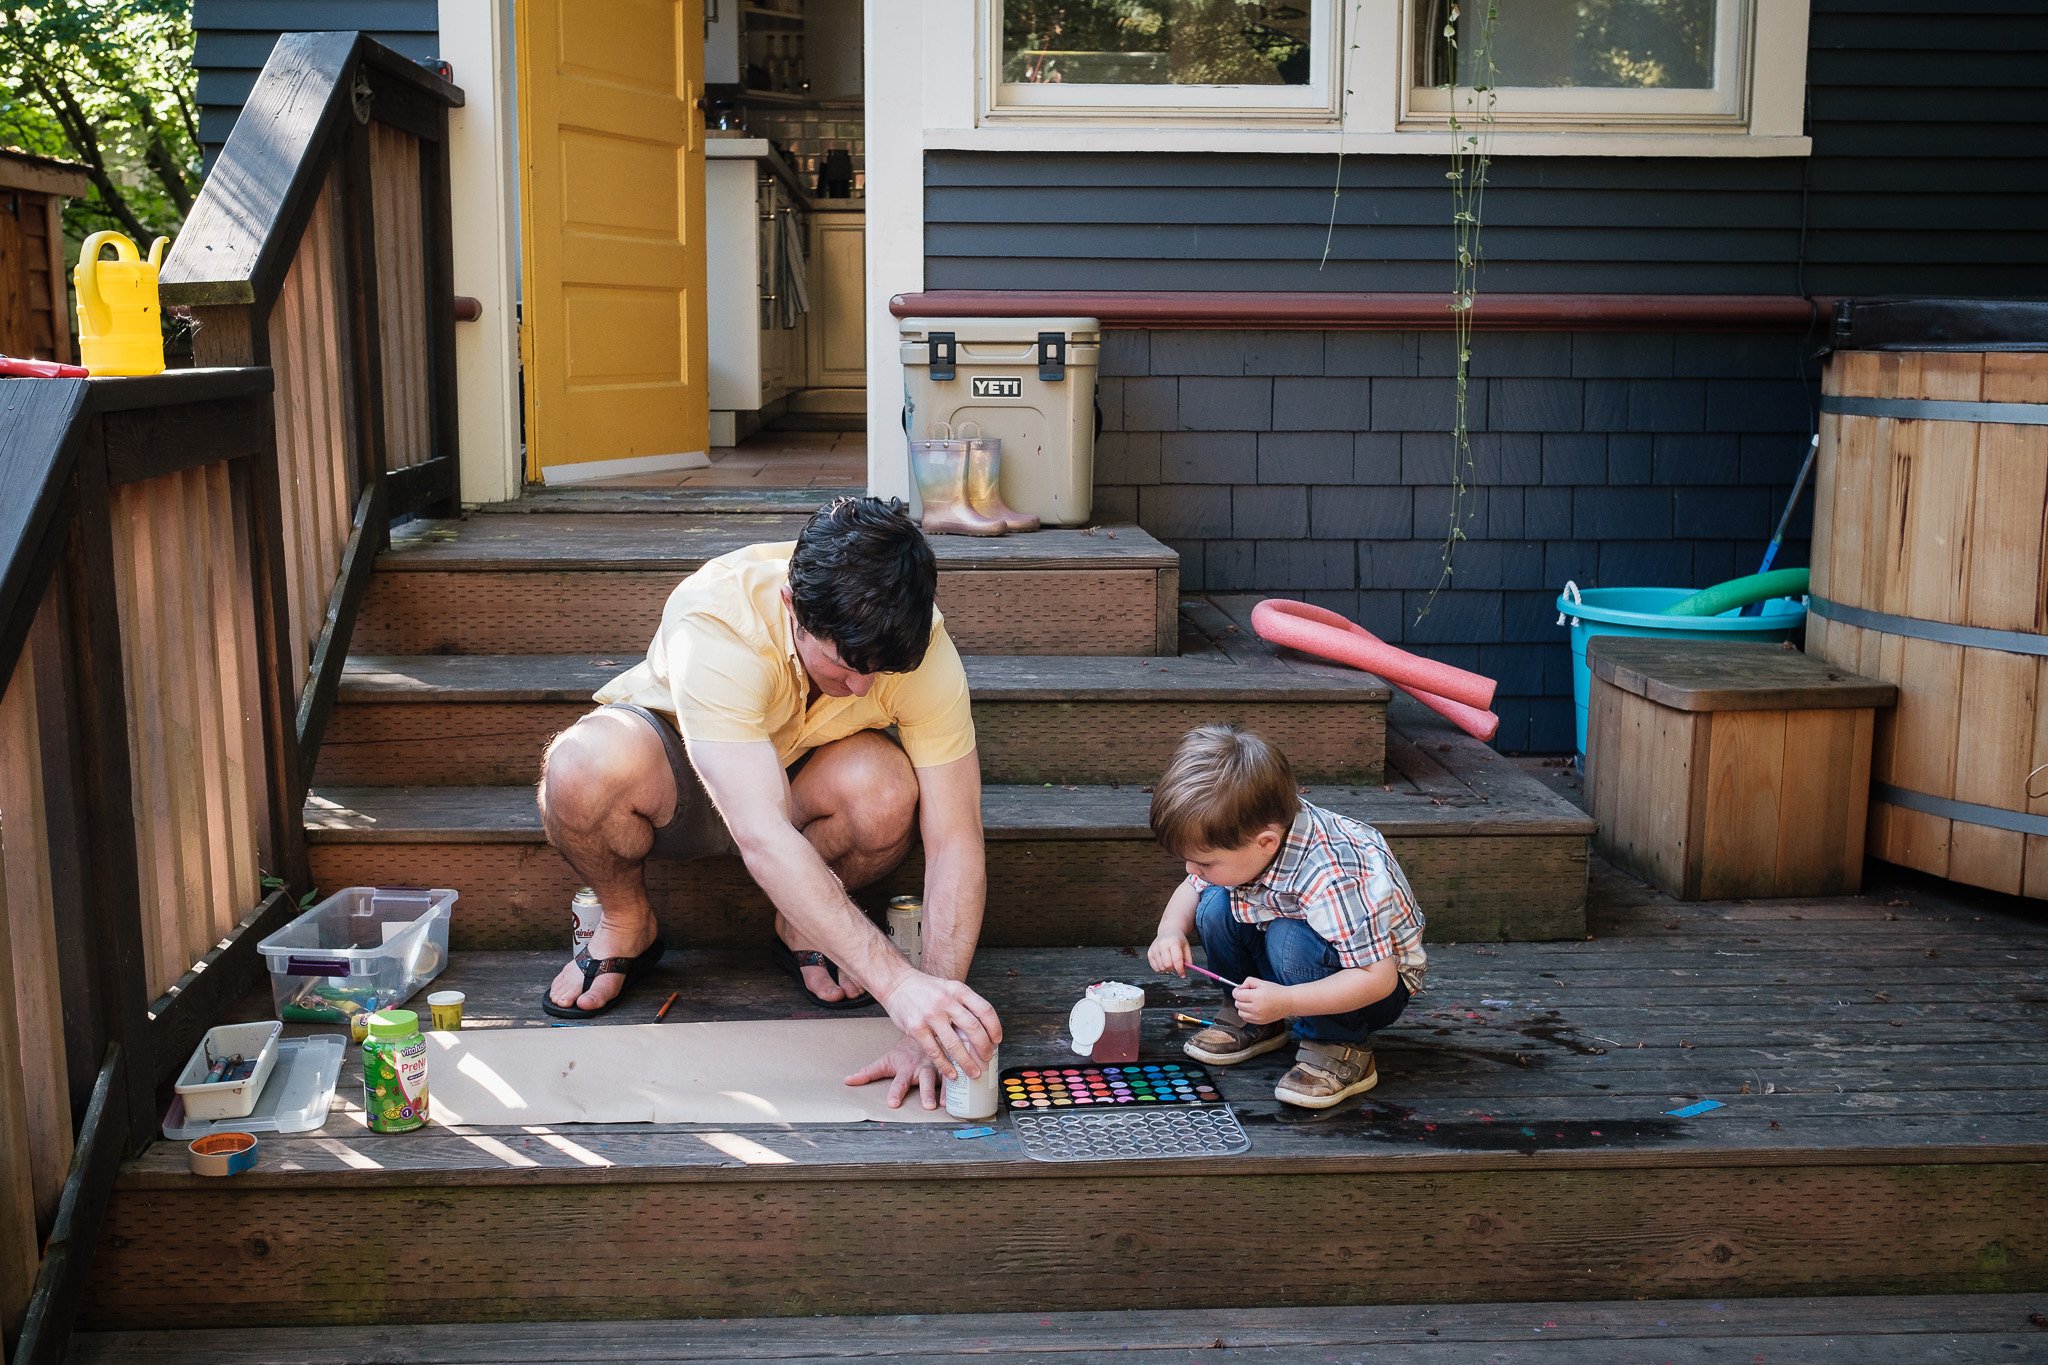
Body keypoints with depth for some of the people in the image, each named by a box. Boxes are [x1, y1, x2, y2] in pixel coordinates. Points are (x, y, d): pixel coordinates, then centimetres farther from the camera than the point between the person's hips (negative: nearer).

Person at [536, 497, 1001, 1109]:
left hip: (803, 779, 2)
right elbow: (761, 837, -47)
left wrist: (935, 1027, -37)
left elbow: (956, 845, -27)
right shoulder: (714, 624, -39)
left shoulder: (923, 646, -28)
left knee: (887, 791, -34)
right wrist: (894, 979, -53)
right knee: (583, 766, -37)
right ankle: (626, 925, -3)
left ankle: (801, 926, 0)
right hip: (674, 762, -2)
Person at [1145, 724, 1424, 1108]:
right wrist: (1171, 931, -18)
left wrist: (1285, 1001, -43)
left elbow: (1378, 977, -36)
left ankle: (1339, 1049, -11)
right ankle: (1251, 1020, 7)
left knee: (1290, 940, -34)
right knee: (1215, 905, -13)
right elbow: (1192, 887, 3)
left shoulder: (1331, 878, -39)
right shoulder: (1240, 838, -17)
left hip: (1376, 986, -7)